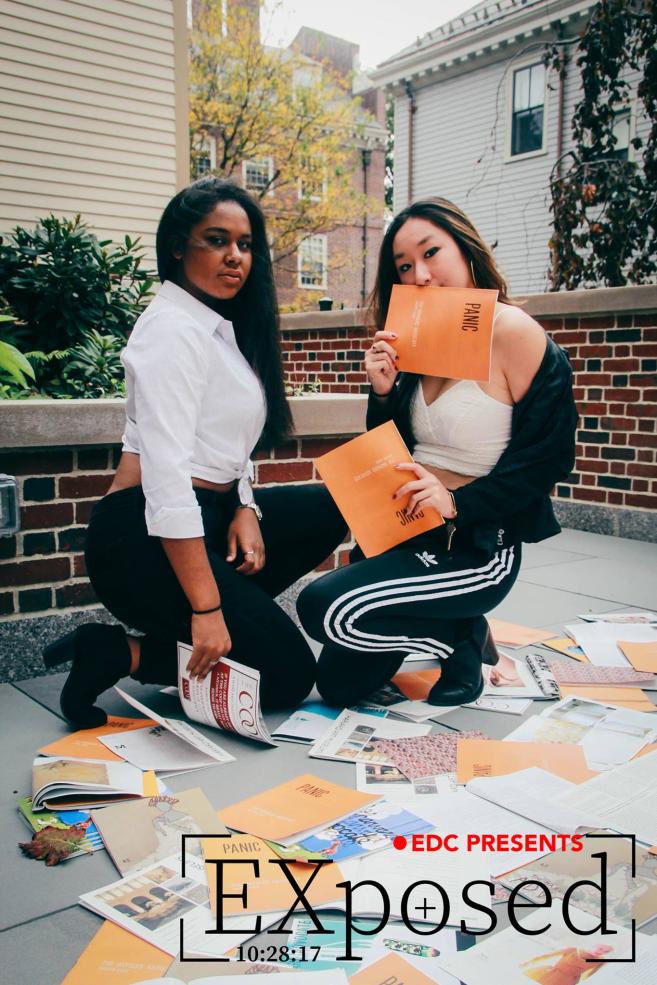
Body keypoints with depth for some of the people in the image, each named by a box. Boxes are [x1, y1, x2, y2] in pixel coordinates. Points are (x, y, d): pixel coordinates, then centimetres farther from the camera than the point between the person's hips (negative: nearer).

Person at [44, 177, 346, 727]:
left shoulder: (224, 326, 14)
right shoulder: (174, 329, -16)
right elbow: (165, 473, -24)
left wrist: (246, 509, -3)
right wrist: (206, 609, -25)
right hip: (151, 539, -9)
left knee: (334, 509, 14)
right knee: (288, 676, -6)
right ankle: (114, 654, -2)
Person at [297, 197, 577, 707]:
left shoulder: (513, 332, -14)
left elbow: (548, 456, -14)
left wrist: (458, 503, -23)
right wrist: (383, 393, -9)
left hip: (476, 546, -7)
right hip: (402, 530, 7)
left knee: (324, 607, -26)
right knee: (339, 684, 8)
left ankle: (462, 638, -1)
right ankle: (458, 631, 27)